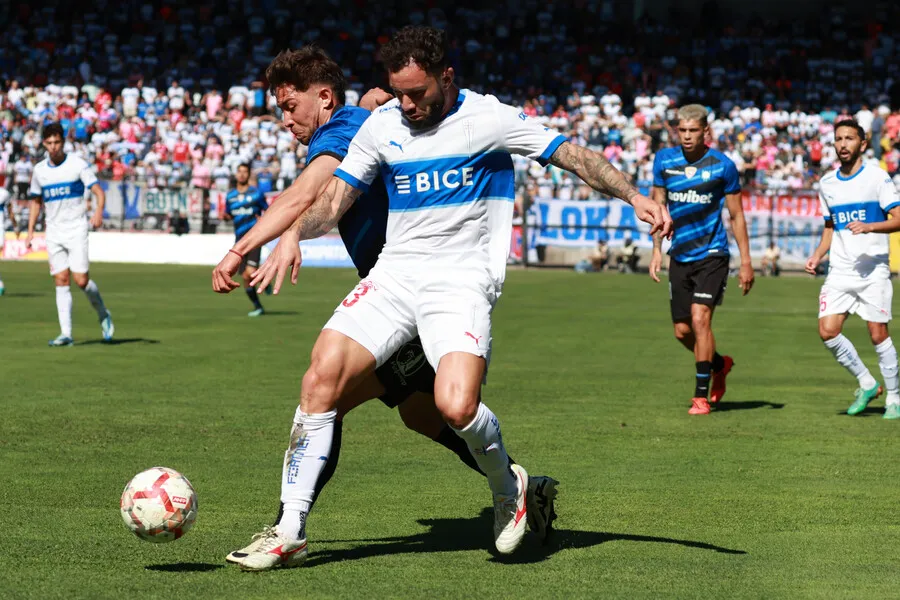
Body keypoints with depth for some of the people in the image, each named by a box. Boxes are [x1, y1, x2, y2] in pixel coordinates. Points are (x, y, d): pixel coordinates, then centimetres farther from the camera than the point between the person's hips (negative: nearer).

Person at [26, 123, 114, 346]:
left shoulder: (77, 165, -6)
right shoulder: (39, 170, 7)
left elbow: (99, 191, -9)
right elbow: (36, 201, 19)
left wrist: (98, 212, -30)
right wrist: (30, 231, 10)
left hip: (76, 229, -4)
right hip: (54, 232, 4)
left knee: (81, 280, -10)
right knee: (61, 281, -2)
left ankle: (103, 315, 16)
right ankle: (66, 334, -3)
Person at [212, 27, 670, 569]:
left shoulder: (489, 119, -4)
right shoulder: (381, 125, 8)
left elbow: (571, 155, -2)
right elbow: (332, 202, 9)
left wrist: (635, 197, -15)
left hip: (462, 282, -4)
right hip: (394, 274, 4)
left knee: (457, 406, -26)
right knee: (322, 375, -16)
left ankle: (509, 488, 10)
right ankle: (291, 530, -8)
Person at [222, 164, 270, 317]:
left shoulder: (256, 193, 1)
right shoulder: (230, 196, 13)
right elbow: (229, 216, 23)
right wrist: (225, 216, 0)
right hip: (240, 239, 4)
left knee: (251, 272, -21)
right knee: (245, 277, 1)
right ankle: (258, 307, 17)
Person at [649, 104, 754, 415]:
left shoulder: (722, 165, -6)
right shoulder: (664, 160, 3)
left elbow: (736, 215, 0)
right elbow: (658, 205, 12)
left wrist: (746, 261, -1)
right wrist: (657, 250, 5)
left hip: (712, 254, -4)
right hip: (680, 256, 4)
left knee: (700, 317, -18)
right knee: (682, 331, 7)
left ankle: (701, 395, -10)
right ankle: (720, 364, 37)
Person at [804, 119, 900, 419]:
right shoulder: (827, 184, 12)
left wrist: (868, 227, -26)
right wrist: (817, 255, 9)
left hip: (873, 269, -5)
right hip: (840, 271, 5)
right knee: (827, 330, -8)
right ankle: (867, 384, 11)